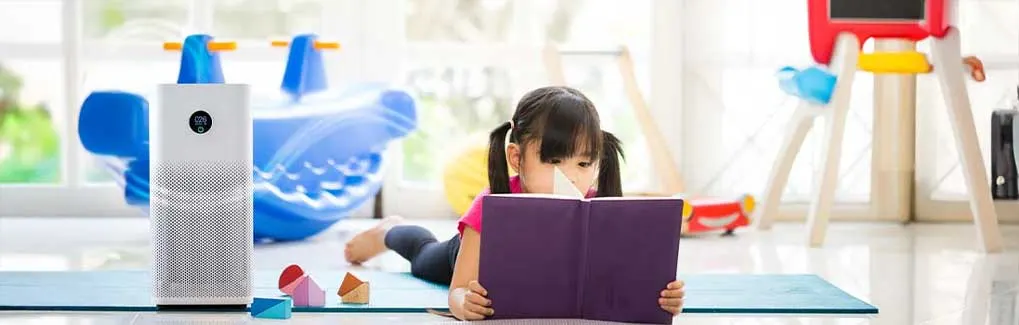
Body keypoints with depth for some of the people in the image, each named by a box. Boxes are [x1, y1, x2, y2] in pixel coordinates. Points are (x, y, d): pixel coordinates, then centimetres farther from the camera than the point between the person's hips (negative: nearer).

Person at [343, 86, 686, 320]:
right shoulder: (491, 208, -49)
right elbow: (457, 289, -46)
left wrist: (659, 297, -67)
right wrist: (464, 302, -72)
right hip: (476, 252, -1)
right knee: (426, 261, 35)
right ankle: (390, 232, 67)